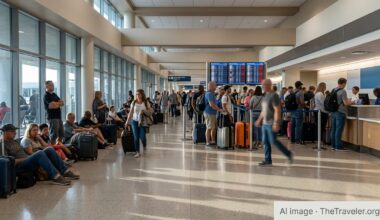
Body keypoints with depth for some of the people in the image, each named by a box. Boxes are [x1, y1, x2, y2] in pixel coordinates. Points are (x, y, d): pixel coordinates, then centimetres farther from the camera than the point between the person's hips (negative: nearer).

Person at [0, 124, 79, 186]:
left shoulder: (14, 141, 25)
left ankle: (65, 172, -9)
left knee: (49, 150, -6)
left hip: (27, 160, 9)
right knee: (40, 153, -33)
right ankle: (55, 177, -35)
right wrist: (23, 159, -16)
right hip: (18, 166, -9)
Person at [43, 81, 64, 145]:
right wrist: (59, 103, 3)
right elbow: (53, 105, -17)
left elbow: (62, 103, 11)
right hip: (52, 117, -8)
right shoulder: (46, 96, -7)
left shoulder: (54, 94, 19)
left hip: (59, 116, 8)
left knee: (61, 135, 12)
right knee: (54, 135, -6)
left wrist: (56, 104, -7)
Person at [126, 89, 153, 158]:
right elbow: (131, 113, 5)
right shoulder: (134, 103, 2)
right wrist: (127, 121, 2)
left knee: (142, 136, -8)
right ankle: (137, 152, 8)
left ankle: (144, 146, 27)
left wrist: (145, 111, -17)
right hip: (135, 121, 2)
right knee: (136, 137, 0)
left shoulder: (146, 102, -2)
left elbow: (151, 110, 1)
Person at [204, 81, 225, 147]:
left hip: (213, 113, 10)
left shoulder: (212, 93, 16)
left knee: (214, 127, 14)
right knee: (209, 128, -4)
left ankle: (213, 141, 23)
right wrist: (219, 109, -20)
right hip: (209, 113, -10)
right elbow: (211, 104, -25)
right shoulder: (209, 94, -17)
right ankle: (208, 142, 2)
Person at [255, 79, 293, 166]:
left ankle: (288, 154, 13)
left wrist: (276, 123, -24)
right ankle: (267, 160, 14)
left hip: (271, 124, -9)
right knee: (265, 142, 8)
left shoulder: (274, 95, -13)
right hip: (265, 123, 9)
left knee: (273, 141, -4)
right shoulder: (266, 95, 15)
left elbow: (277, 110, -19)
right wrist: (259, 120, 22)